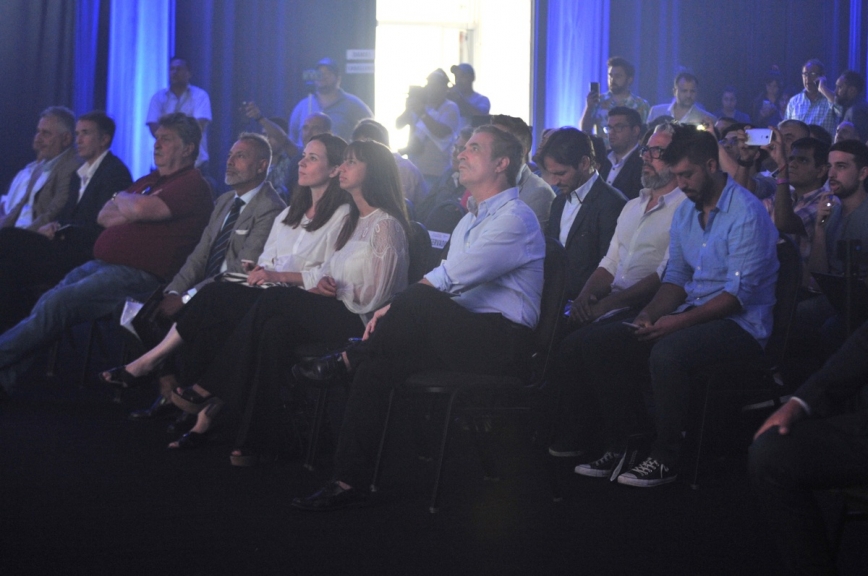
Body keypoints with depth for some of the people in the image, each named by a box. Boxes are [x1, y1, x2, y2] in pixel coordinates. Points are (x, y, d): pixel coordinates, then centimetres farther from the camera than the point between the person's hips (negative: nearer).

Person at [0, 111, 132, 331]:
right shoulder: (80, 173, 21)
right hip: (71, 248, 8)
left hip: (87, 254, -8)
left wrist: (60, 232, -12)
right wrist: (54, 226, -1)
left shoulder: (115, 172, -6)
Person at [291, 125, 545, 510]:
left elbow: (448, 279, -18)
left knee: (419, 299, -32)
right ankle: (348, 482, -14)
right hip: (460, 335, 8)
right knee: (377, 367, -14)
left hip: (502, 341, -8)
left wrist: (396, 307, -12)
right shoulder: (470, 220, 25)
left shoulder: (516, 218, -8)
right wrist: (397, 311, 4)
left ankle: (345, 360, -10)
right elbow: (447, 284, 21)